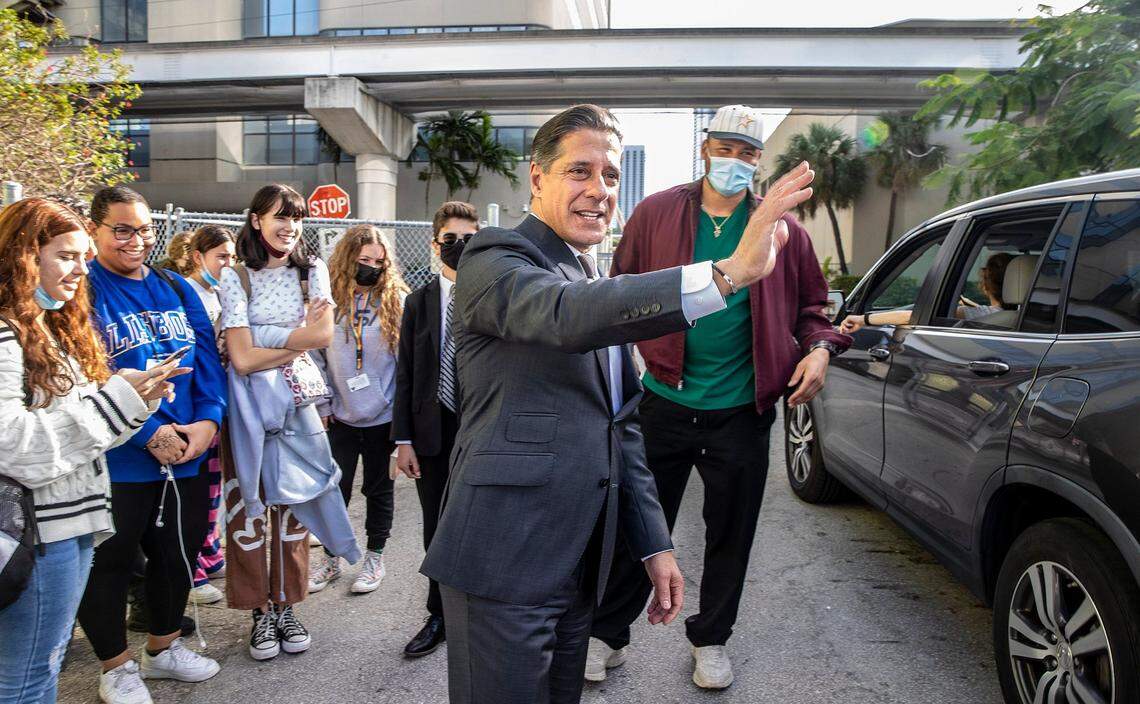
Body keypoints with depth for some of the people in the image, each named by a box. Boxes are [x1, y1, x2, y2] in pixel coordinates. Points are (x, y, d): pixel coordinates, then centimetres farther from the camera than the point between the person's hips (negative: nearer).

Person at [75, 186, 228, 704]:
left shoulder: (175, 288, 8)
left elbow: (207, 358, 3)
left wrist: (208, 418, -12)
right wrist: (149, 433, -21)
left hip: (187, 453, 6)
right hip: (116, 460, -5)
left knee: (177, 554, 18)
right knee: (109, 563, 10)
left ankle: (164, 648, 40)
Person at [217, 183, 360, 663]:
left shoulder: (312, 270, 6)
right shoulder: (236, 277, -3)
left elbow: (324, 336, -6)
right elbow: (242, 358, -11)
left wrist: (264, 338, -11)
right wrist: (299, 337, -7)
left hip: (295, 399, 2)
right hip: (248, 403, -2)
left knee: (292, 501, 7)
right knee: (248, 505, 2)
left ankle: (286, 606, 21)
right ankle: (260, 612, 16)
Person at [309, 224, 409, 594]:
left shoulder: (397, 302, -4)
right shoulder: (329, 301, -1)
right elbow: (316, 357, 3)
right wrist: (323, 406, 1)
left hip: (383, 415, -1)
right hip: (340, 415, 1)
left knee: (379, 488, 11)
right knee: (335, 488, 10)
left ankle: (374, 558, 27)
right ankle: (330, 557, 28)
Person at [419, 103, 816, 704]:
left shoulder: (600, 287, 16)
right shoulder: (495, 259, -8)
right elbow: (569, 316, -31)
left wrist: (655, 543, 14)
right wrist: (727, 272, -38)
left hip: (578, 565, 8)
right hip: (504, 564, -8)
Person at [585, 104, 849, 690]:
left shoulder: (782, 230, 3)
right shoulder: (655, 214, 1)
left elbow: (811, 303, 13)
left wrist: (819, 348, -6)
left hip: (741, 410, 1)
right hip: (665, 402, -1)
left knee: (730, 534, 14)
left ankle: (710, 639, 36)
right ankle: (608, 634, 29)